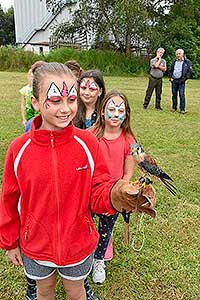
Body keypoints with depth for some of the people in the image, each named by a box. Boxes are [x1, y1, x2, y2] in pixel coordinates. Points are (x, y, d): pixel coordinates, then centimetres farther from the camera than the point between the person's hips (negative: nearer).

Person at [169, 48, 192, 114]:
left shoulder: (187, 62, -3)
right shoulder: (174, 62, 10)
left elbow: (190, 71, -4)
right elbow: (170, 70, 20)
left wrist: (185, 78, -11)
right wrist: (170, 77, 7)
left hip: (181, 81, -4)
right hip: (174, 80, 4)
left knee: (182, 95, -7)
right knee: (174, 94, 9)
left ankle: (182, 109, -3)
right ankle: (174, 107, 20)